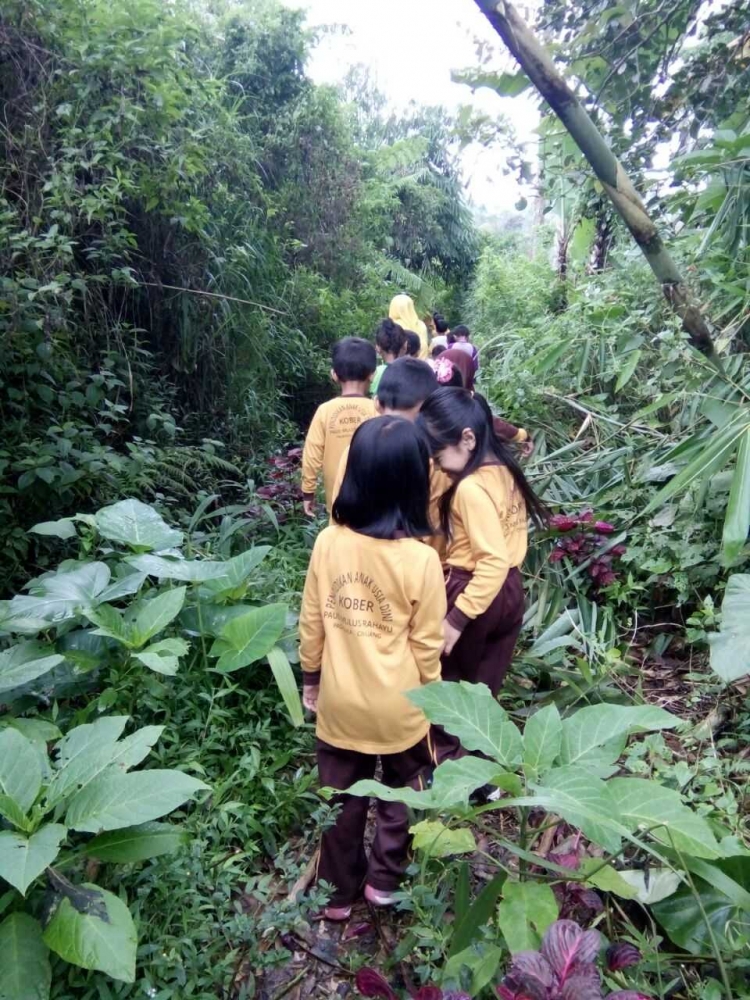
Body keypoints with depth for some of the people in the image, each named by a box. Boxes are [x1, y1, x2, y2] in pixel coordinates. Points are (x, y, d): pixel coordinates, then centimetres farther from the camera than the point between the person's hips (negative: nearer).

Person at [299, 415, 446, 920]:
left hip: (340, 702, 3)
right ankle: (385, 880, 39)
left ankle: (339, 891, 38)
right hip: (398, 706, -2)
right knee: (401, 793, 24)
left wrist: (311, 677, 12)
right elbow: (426, 644, -11)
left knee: (342, 800, 21)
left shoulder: (329, 541, -14)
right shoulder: (420, 559, -21)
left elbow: (311, 623, -4)